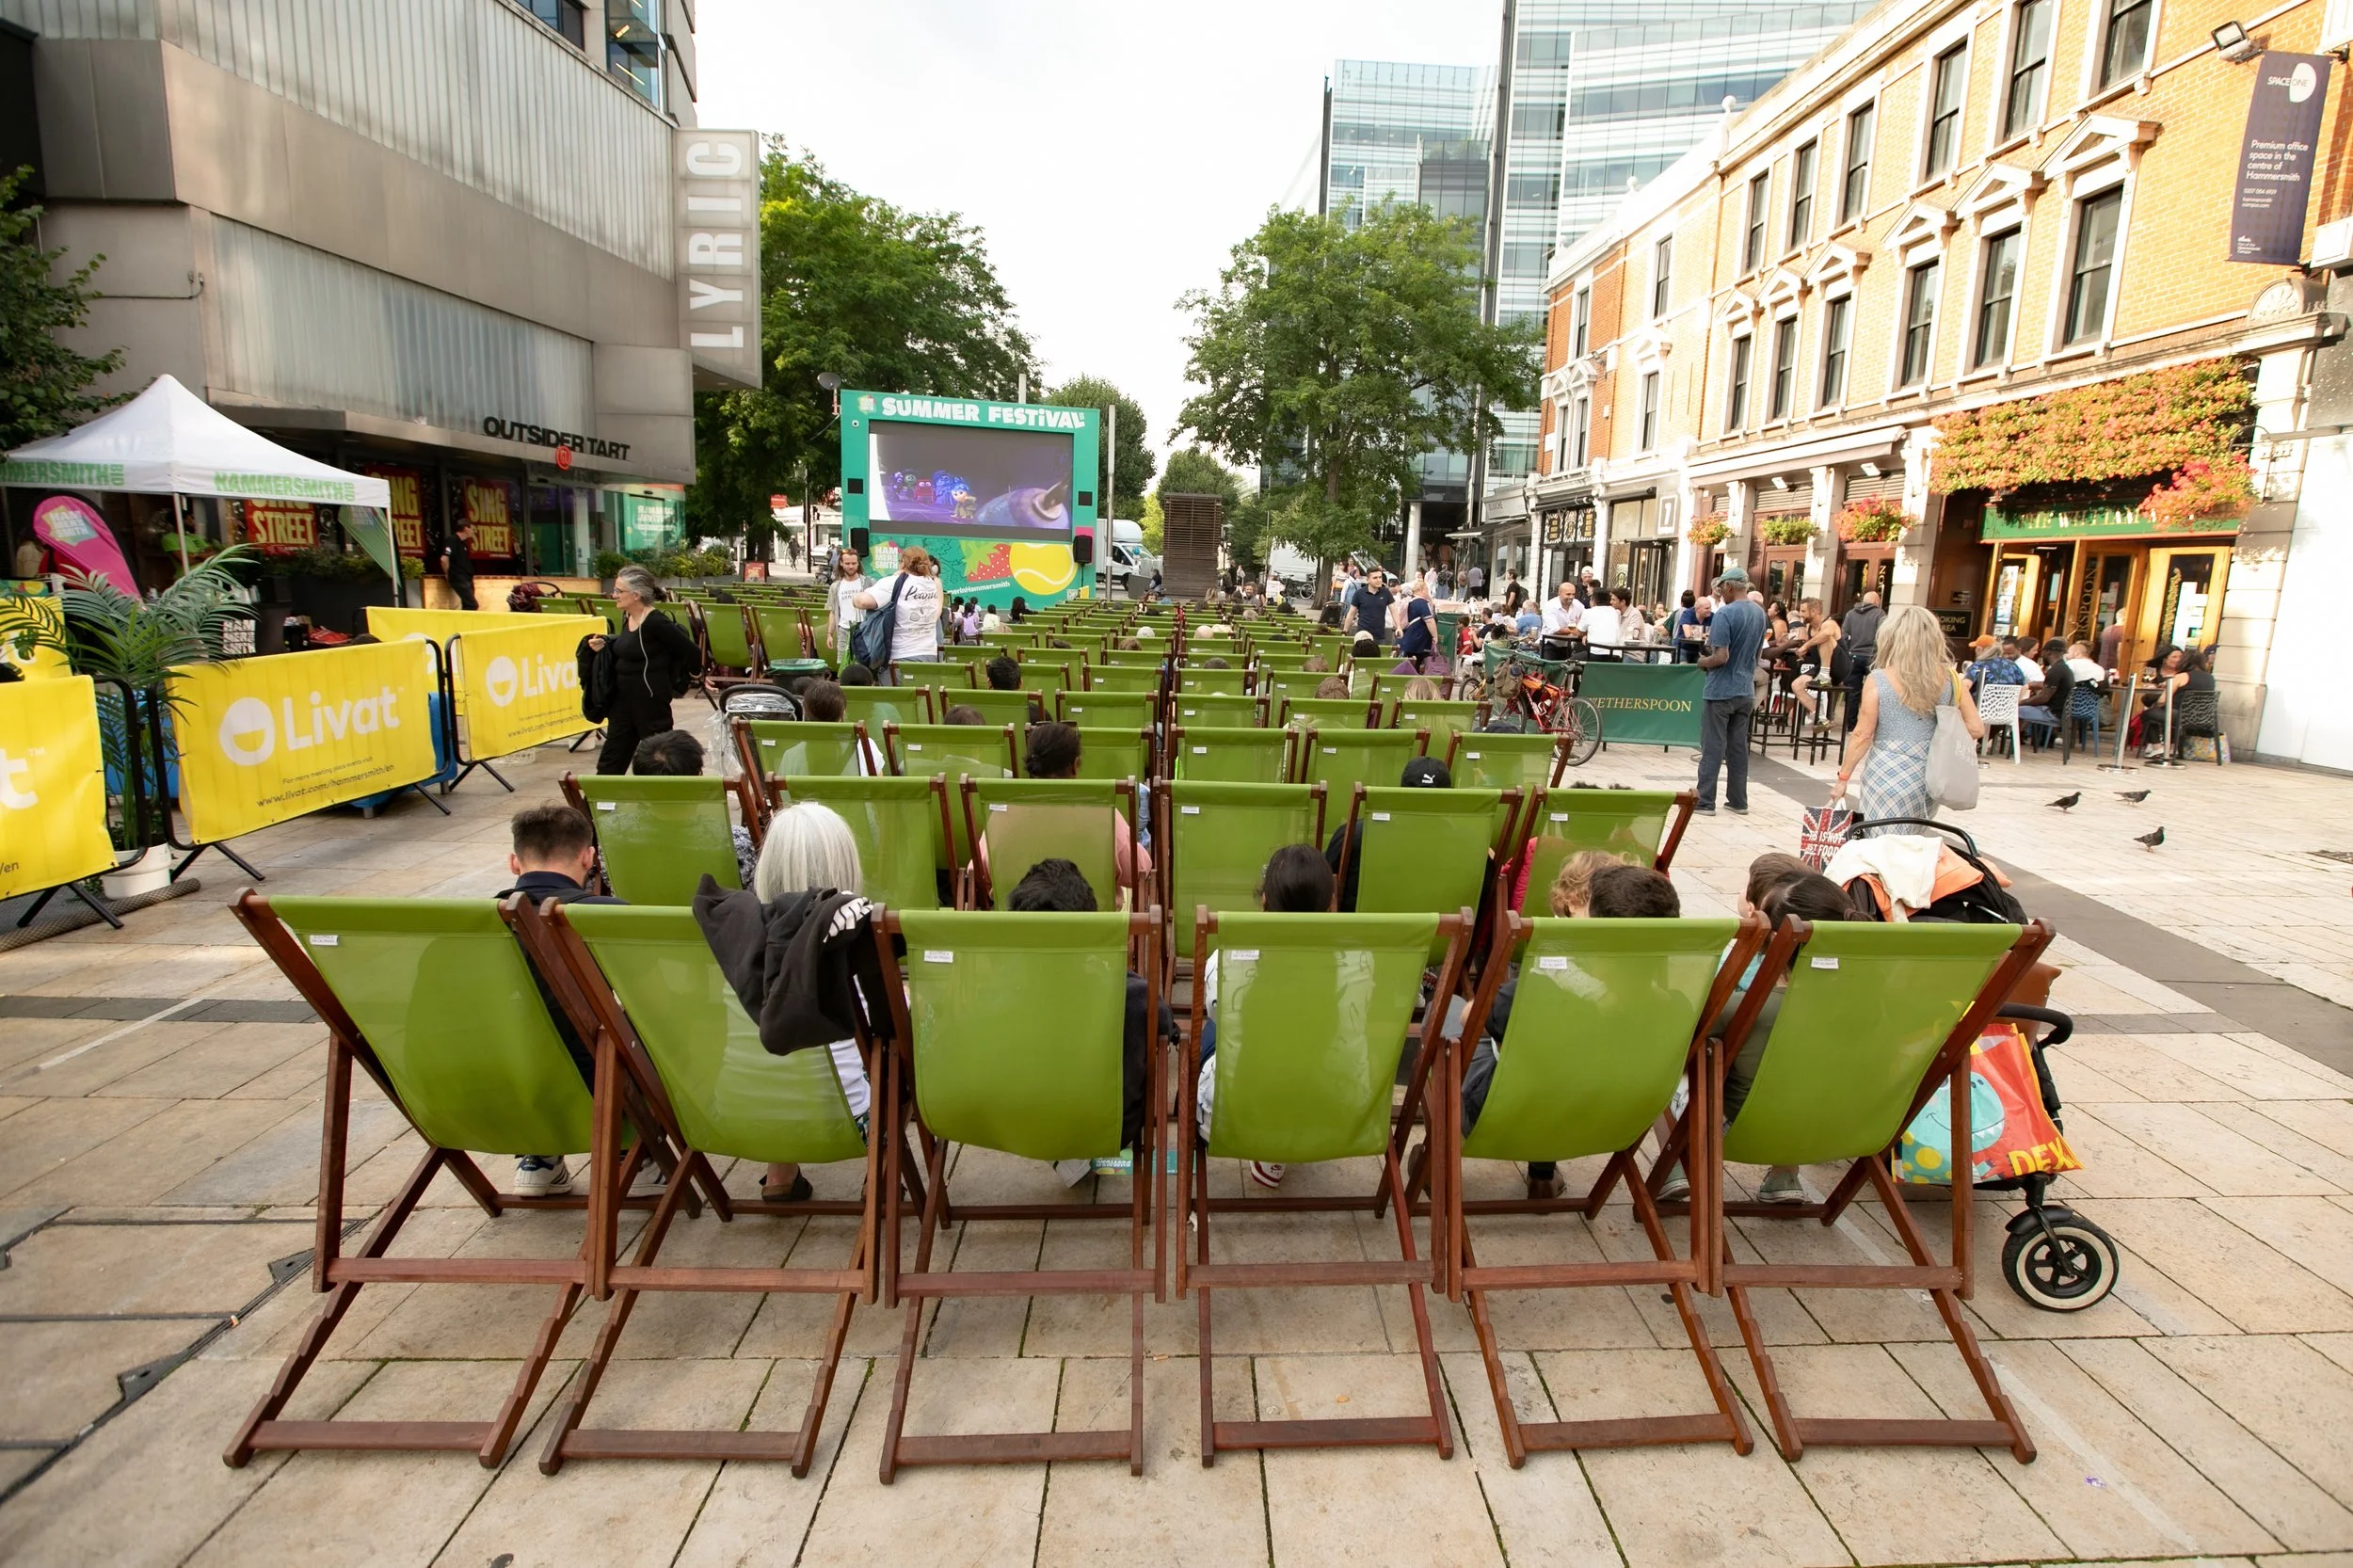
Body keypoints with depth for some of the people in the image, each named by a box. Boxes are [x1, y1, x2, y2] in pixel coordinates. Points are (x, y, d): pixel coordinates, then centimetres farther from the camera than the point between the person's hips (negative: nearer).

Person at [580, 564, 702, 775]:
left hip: (651, 702, -8)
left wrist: (681, 685, -2)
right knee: (610, 763, 10)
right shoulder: (626, 617, 6)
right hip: (623, 699, 8)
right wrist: (603, 648, 1)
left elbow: (690, 651, -16)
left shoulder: (656, 623, -19)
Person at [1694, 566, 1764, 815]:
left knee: (1713, 747, -2)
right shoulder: (1760, 614, 8)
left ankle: (1705, 801, 2)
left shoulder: (1725, 614, -17)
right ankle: (1738, 801, 17)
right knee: (1739, 747, 12)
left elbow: (1721, 657, -22)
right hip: (1746, 691, 7)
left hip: (1721, 691, -7)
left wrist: (1704, 661, -3)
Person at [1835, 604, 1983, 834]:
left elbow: (1863, 735, -8)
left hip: (1889, 777, -4)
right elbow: (1977, 728, 5)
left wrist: (1843, 777, 1)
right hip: (1931, 777, 4)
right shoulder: (1950, 678, 1)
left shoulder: (1879, 680, -10)